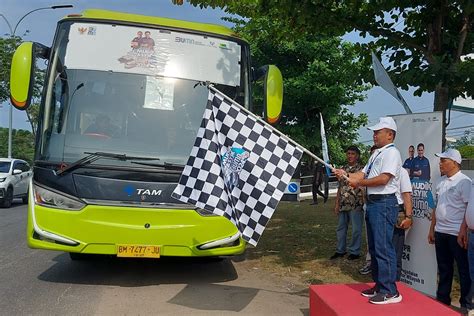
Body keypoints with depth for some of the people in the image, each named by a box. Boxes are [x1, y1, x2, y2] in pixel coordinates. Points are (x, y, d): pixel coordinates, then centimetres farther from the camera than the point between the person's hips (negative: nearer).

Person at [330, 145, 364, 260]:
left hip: (356, 205, -6)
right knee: (341, 228, 12)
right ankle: (340, 250, 24)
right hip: (343, 204, 6)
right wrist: (337, 203, 10)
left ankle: (354, 252, 16)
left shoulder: (361, 169, -3)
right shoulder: (343, 169, 12)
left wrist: (363, 204, -15)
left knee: (356, 229, 3)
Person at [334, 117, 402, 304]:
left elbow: (383, 179, -20)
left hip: (384, 204, -10)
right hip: (373, 203, 10)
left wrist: (358, 182, -14)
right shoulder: (376, 154, 19)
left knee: (383, 248, -8)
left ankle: (390, 292, 0)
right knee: (374, 247, 15)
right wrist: (347, 175, 1)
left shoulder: (391, 153, -9)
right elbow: (363, 174, 17)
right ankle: (379, 286, 26)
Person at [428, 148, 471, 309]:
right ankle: (442, 298, 26)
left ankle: (466, 303, 16)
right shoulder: (441, 182, 12)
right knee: (444, 268, 15)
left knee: (464, 269, 5)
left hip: (457, 234, -7)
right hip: (440, 232, 7)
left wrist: (463, 231, -18)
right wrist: (432, 229, 15)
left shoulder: (464, 181, -8)